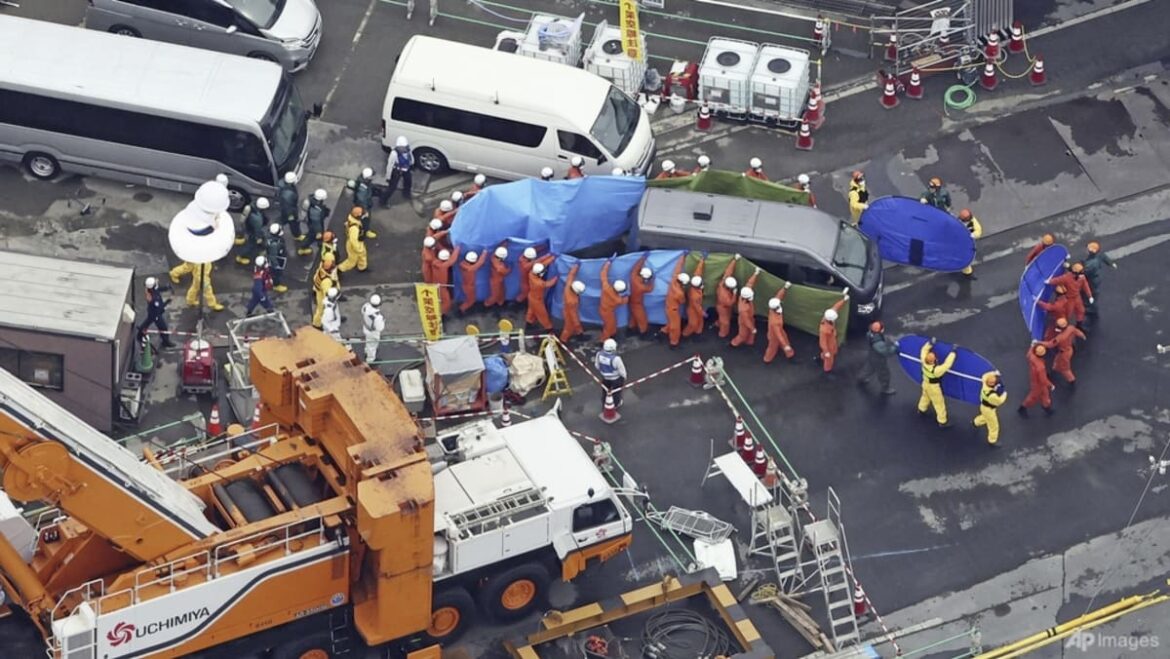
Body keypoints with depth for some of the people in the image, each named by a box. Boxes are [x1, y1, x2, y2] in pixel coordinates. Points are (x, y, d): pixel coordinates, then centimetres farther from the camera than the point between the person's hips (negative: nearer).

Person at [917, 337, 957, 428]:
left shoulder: (924, 361, -27)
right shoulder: (935, 370, -44)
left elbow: (924, 350, -8)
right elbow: (946, 365, -42)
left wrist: (929, 344, -13)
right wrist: (953, 352, -39)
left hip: (926, 383, 7)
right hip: (933, 387, -7)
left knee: (925, 396, 36)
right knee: (939, 403, 11)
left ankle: (922, 409, 61)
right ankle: (942, 421, 25)